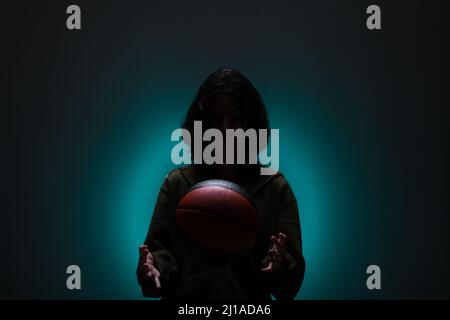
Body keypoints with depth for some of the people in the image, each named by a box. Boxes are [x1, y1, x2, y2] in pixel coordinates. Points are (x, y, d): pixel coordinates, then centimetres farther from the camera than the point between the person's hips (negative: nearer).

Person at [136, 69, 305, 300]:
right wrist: (154, 267, -21)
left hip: (250, 299, 0)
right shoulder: (177, 183, 4)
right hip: (186, 297, 1)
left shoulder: (275, 187, 0)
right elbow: (161, 252, 0)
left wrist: (279, 266, -23)